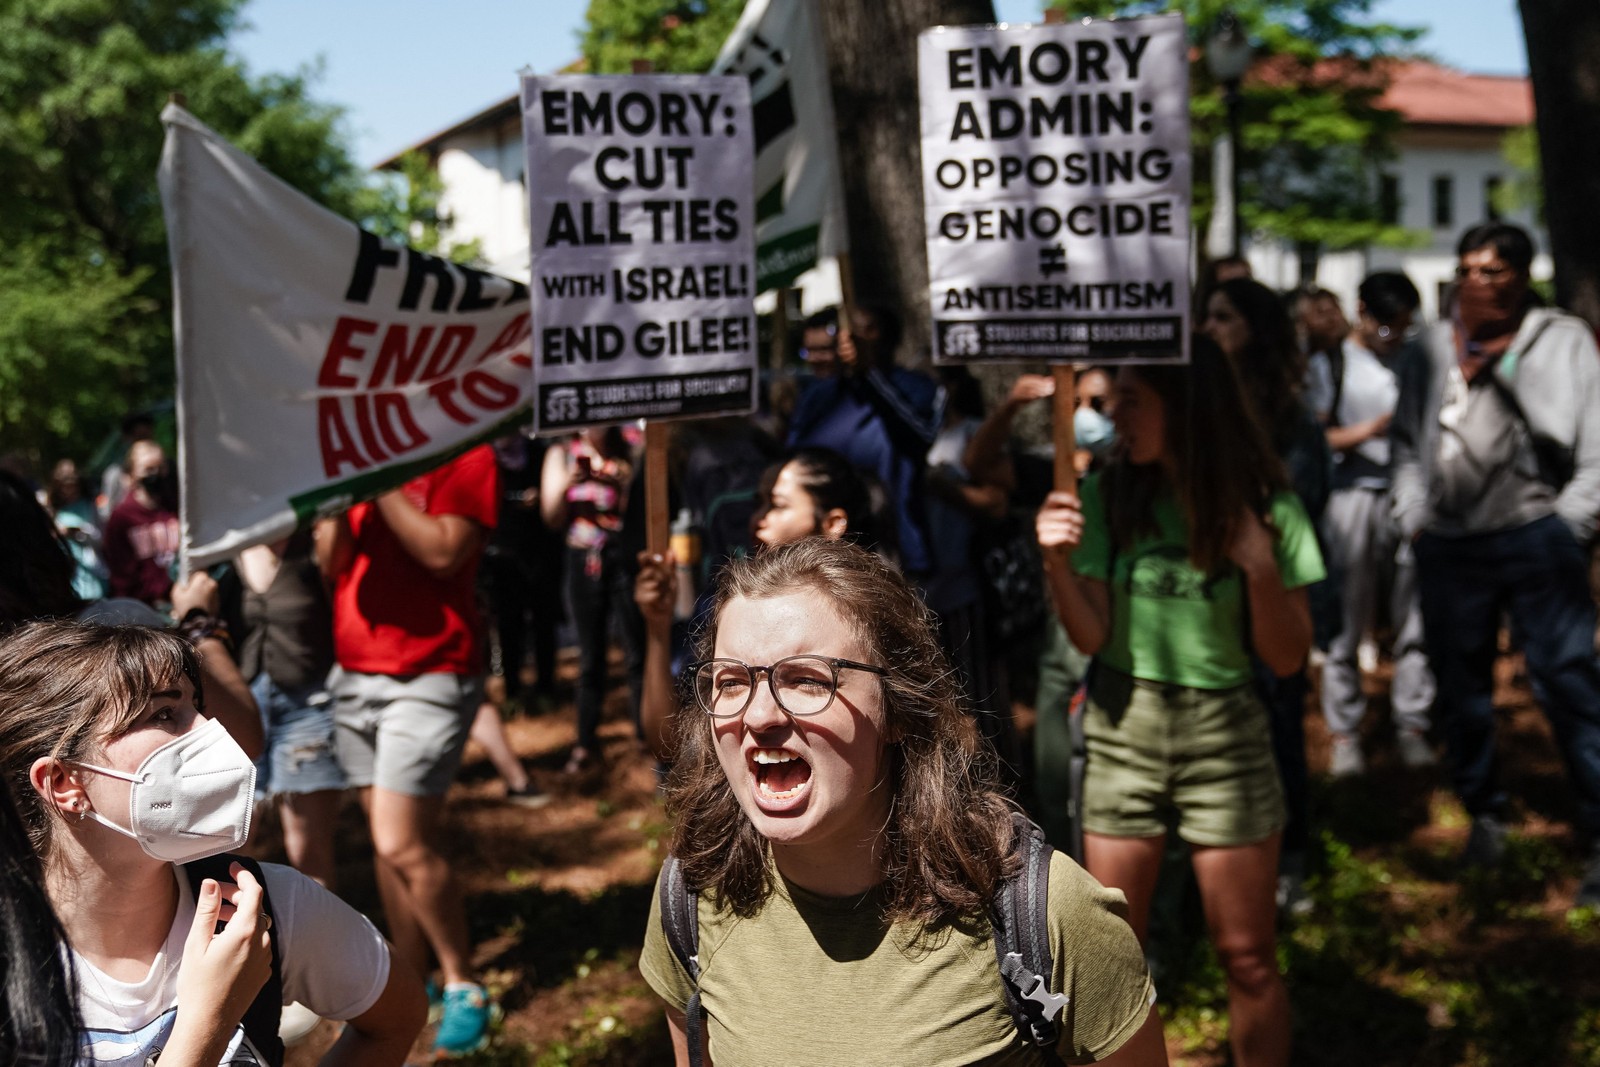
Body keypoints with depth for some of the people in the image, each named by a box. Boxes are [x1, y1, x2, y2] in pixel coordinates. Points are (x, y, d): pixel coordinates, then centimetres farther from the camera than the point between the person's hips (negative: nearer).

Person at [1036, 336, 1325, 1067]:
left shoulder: (1265, 506, -6)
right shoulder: (1109, 496, -2)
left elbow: (1287, 658, -6)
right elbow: (1091, 636, -6)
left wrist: (1261, 566, -21)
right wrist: (1057, 563, -23)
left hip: (1224, 733, -1)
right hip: (1123, 728, 2)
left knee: (1247, 957, 4)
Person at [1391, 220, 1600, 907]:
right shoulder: (1435, 343, 11)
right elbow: (1408, 438, 17)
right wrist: (1412, 516, 8)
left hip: (1535, 537, -4)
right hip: (1447, 543, 4)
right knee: (1459, 688, 11)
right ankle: (1485, 816, 27)